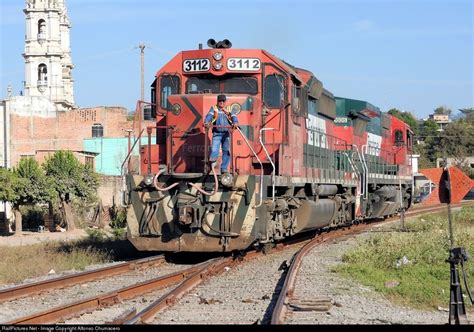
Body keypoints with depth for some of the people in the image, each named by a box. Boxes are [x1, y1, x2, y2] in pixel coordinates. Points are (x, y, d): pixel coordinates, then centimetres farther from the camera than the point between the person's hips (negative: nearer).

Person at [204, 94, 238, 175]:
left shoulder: (229, 110, 11)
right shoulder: (214, 108, 9)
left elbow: (234, 117, -6)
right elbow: (209, 115, -8)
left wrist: (235, 123, -29)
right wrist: (206, 122, -30)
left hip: (226, 134, 2)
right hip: (216, 134, -1)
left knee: (227, 151, 1)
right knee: (214, 151, -15)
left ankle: (224, 169, 9)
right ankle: (212, 163, 10)